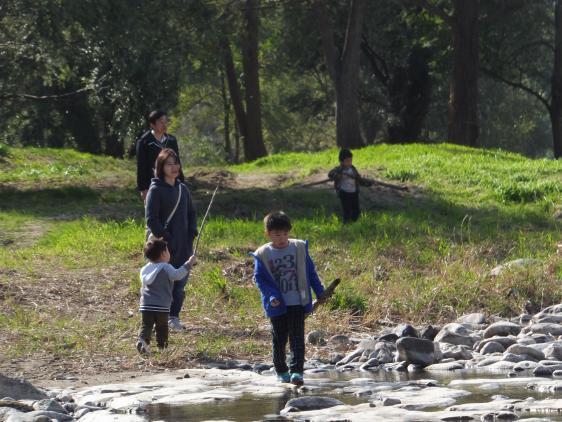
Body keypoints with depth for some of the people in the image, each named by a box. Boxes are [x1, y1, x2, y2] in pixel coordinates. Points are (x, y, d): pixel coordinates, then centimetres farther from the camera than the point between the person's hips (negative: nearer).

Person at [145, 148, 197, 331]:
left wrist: (191, 233, 5)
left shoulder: (183, 189, 13)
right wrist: (164, 238, -16)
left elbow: (191, 213, 21)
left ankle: (174, 317, 16)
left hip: (183, 246, 6)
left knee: (180, 283, 7)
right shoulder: (156, 190, -7)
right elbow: (151, 219, -11)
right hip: (164, 246, -6)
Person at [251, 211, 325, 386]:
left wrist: (319, 292, 11)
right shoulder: (263, 254, -4)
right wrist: (272, 296, -16)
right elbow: (259, 278, -3)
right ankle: (281, 371, 25)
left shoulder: (299, 248, 1)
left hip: (298, 302, 0)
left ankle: (296, 370, -11)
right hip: (277, 304, 0)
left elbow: (310, 272, 10)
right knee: (279, 338, 10)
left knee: (297, 337, -8)